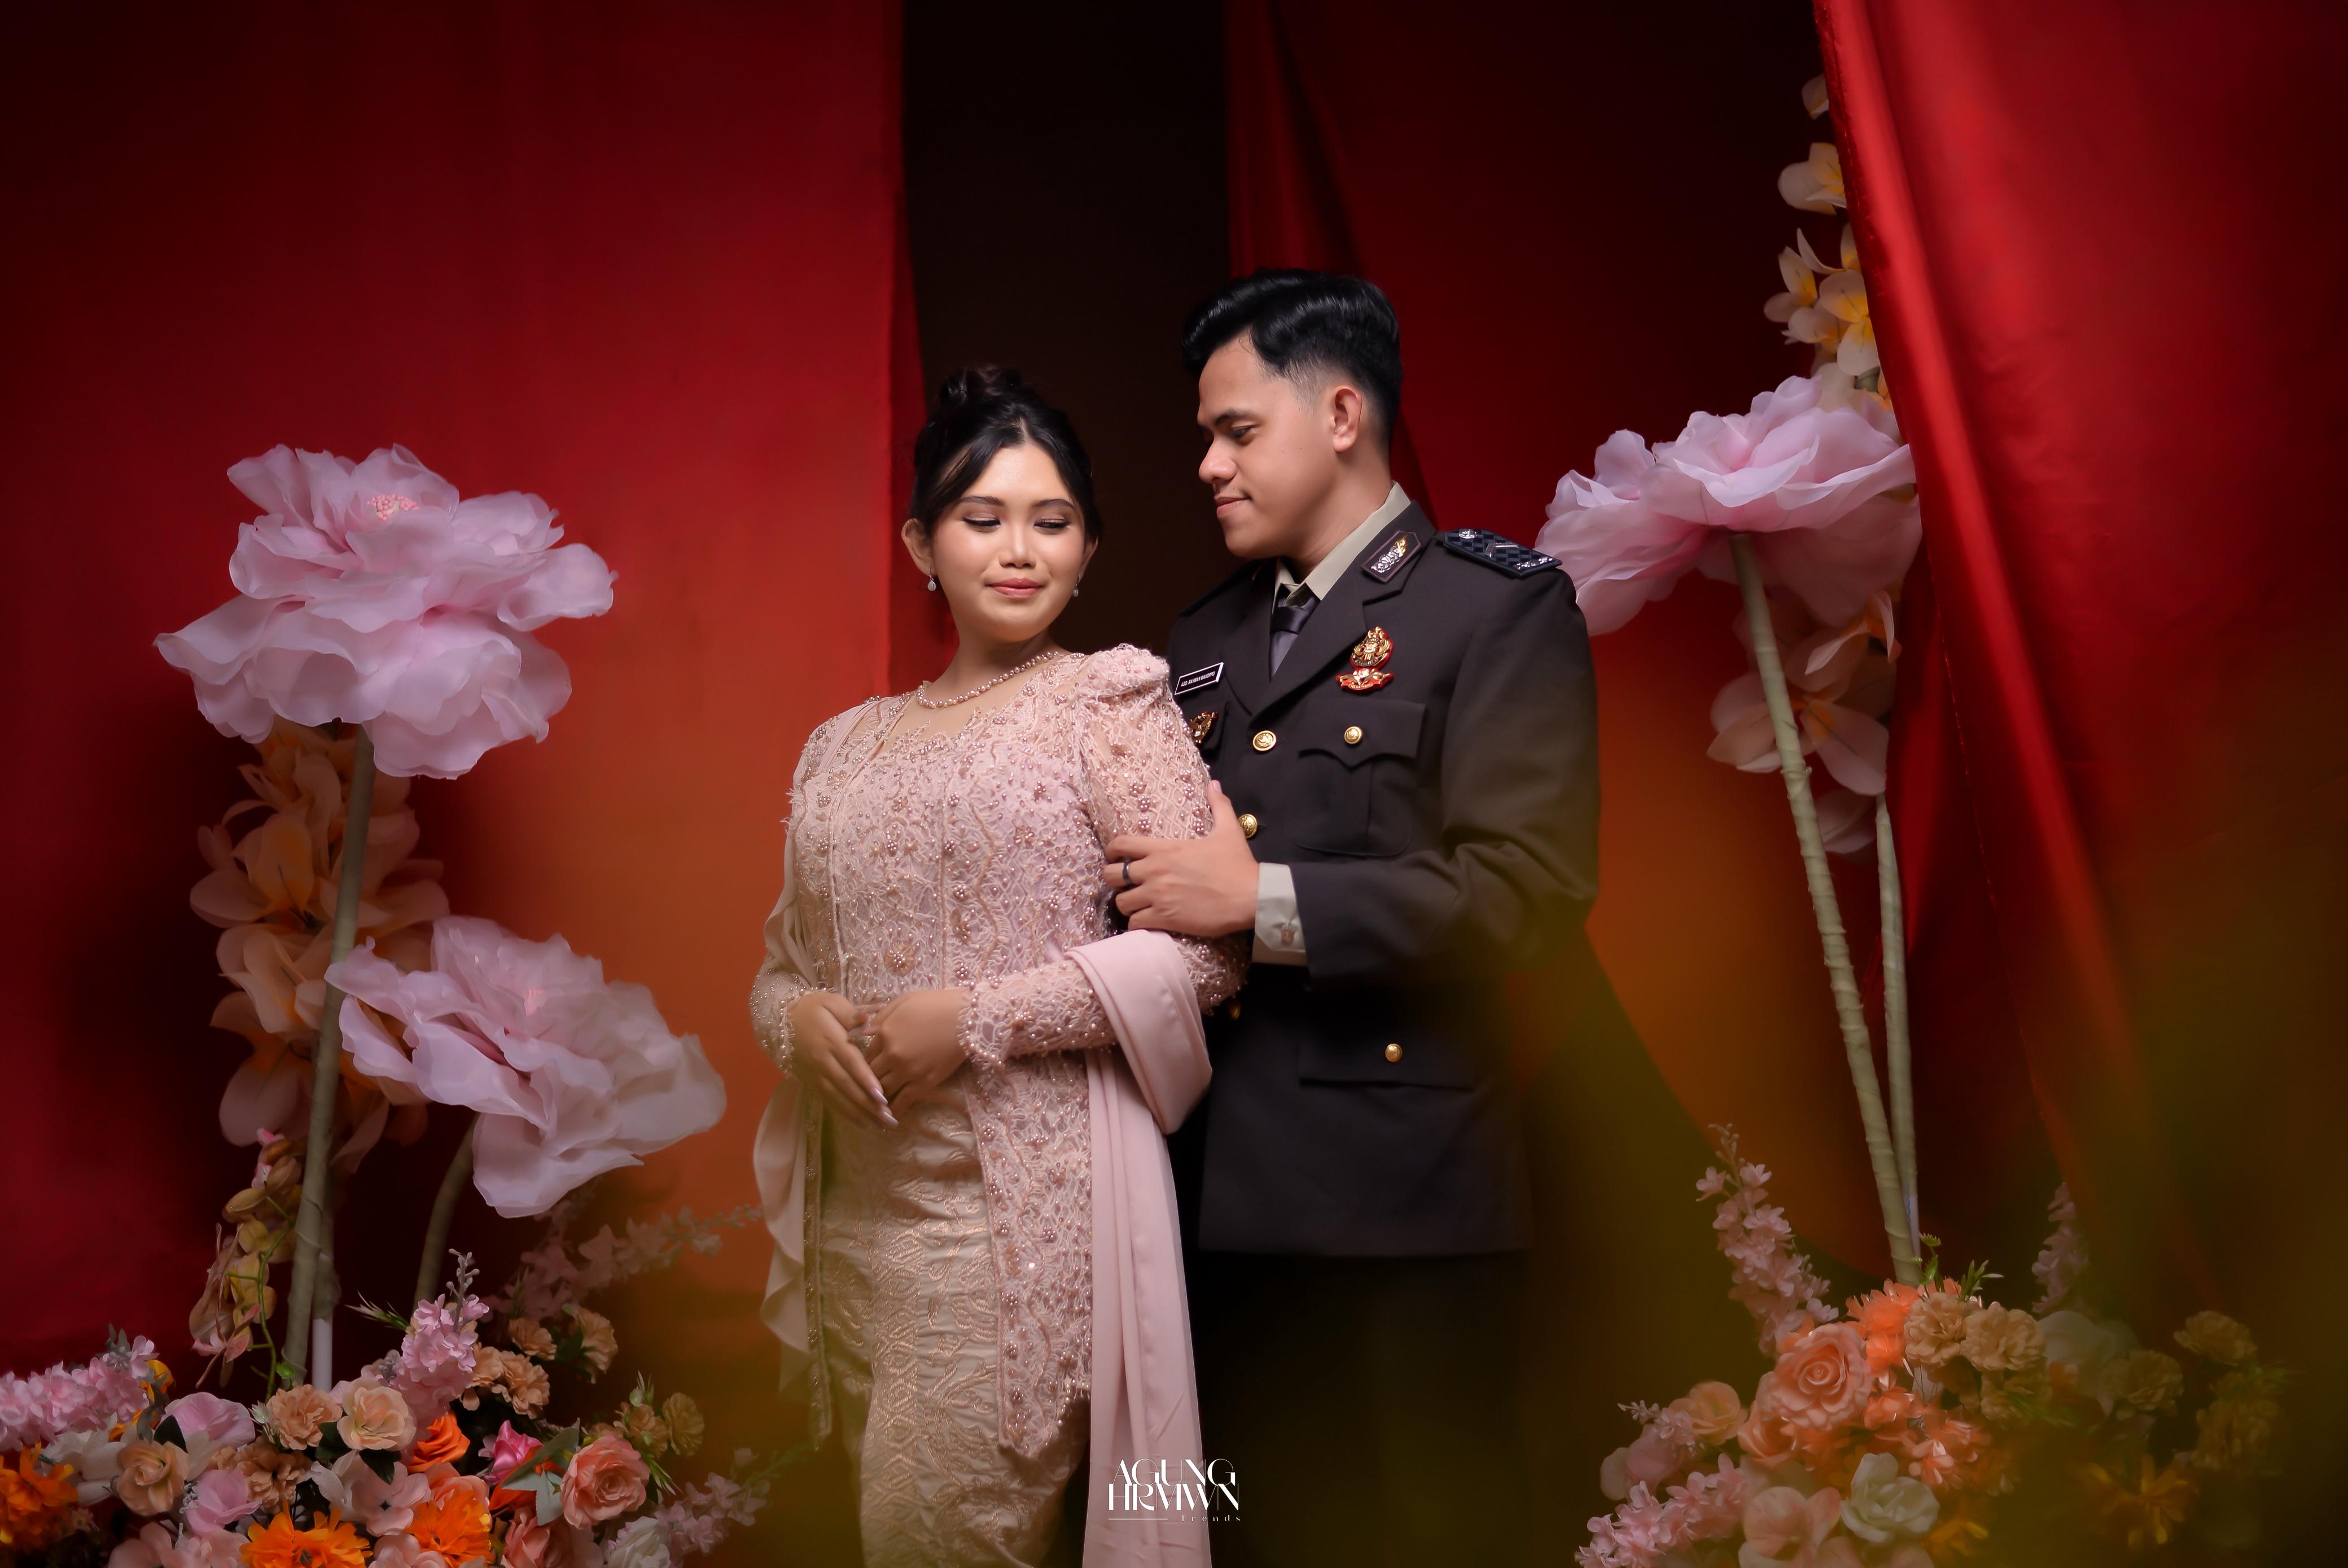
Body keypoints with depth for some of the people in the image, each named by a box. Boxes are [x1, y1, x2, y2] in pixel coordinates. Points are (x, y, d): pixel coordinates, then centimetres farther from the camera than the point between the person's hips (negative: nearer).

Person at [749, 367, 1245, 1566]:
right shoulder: (844, 747, 14)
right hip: (859, 1211, 5)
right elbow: (782, 962, 20)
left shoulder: (1108, 703, -2)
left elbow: (1205, 946, -11)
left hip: (1024, 1208, -5)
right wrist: (796, 1018, -4)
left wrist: (976, 1019, -15)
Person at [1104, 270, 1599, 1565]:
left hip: (1399, 1207, -6)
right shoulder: (1203, 639, 18)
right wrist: (1157, 895, 2)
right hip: (1223, 1196, 7)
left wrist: (1261, 901, -18)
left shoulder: (1495, 606, -4)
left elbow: (1531, 887, -16)